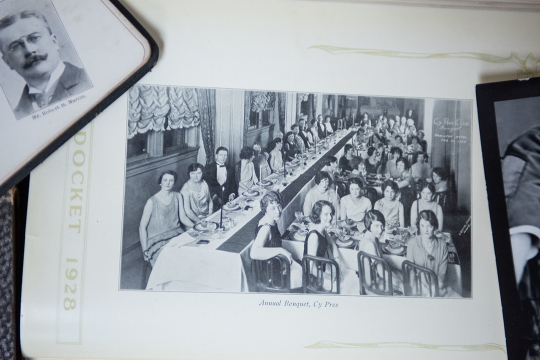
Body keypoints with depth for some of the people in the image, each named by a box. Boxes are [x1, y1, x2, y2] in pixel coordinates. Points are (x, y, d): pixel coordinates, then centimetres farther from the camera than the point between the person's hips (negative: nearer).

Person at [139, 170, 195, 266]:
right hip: (157, 240, -5)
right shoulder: (152, 202, -11)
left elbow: (183, 217, 9)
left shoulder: (178, 196, 5)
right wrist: (145, 250, -14)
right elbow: (142, 227, -9)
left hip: (176, 234, 5)